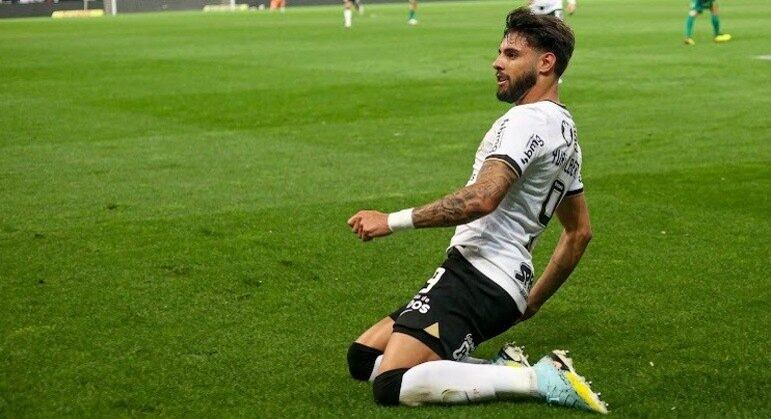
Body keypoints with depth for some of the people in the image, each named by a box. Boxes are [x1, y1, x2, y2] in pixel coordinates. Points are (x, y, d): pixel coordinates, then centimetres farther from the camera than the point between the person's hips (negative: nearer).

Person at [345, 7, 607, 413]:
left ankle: (538, 380, -14)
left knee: (391, 386, -20)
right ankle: (504, 371, 3)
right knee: (362, 358, 12)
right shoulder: (564, 128, 20)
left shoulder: (527, 120, -12)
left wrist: (392, 221, -24)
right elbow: (579, 232, 28)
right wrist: (532, 301, 31)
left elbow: (482, 199, -28)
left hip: (475, 277, -10)